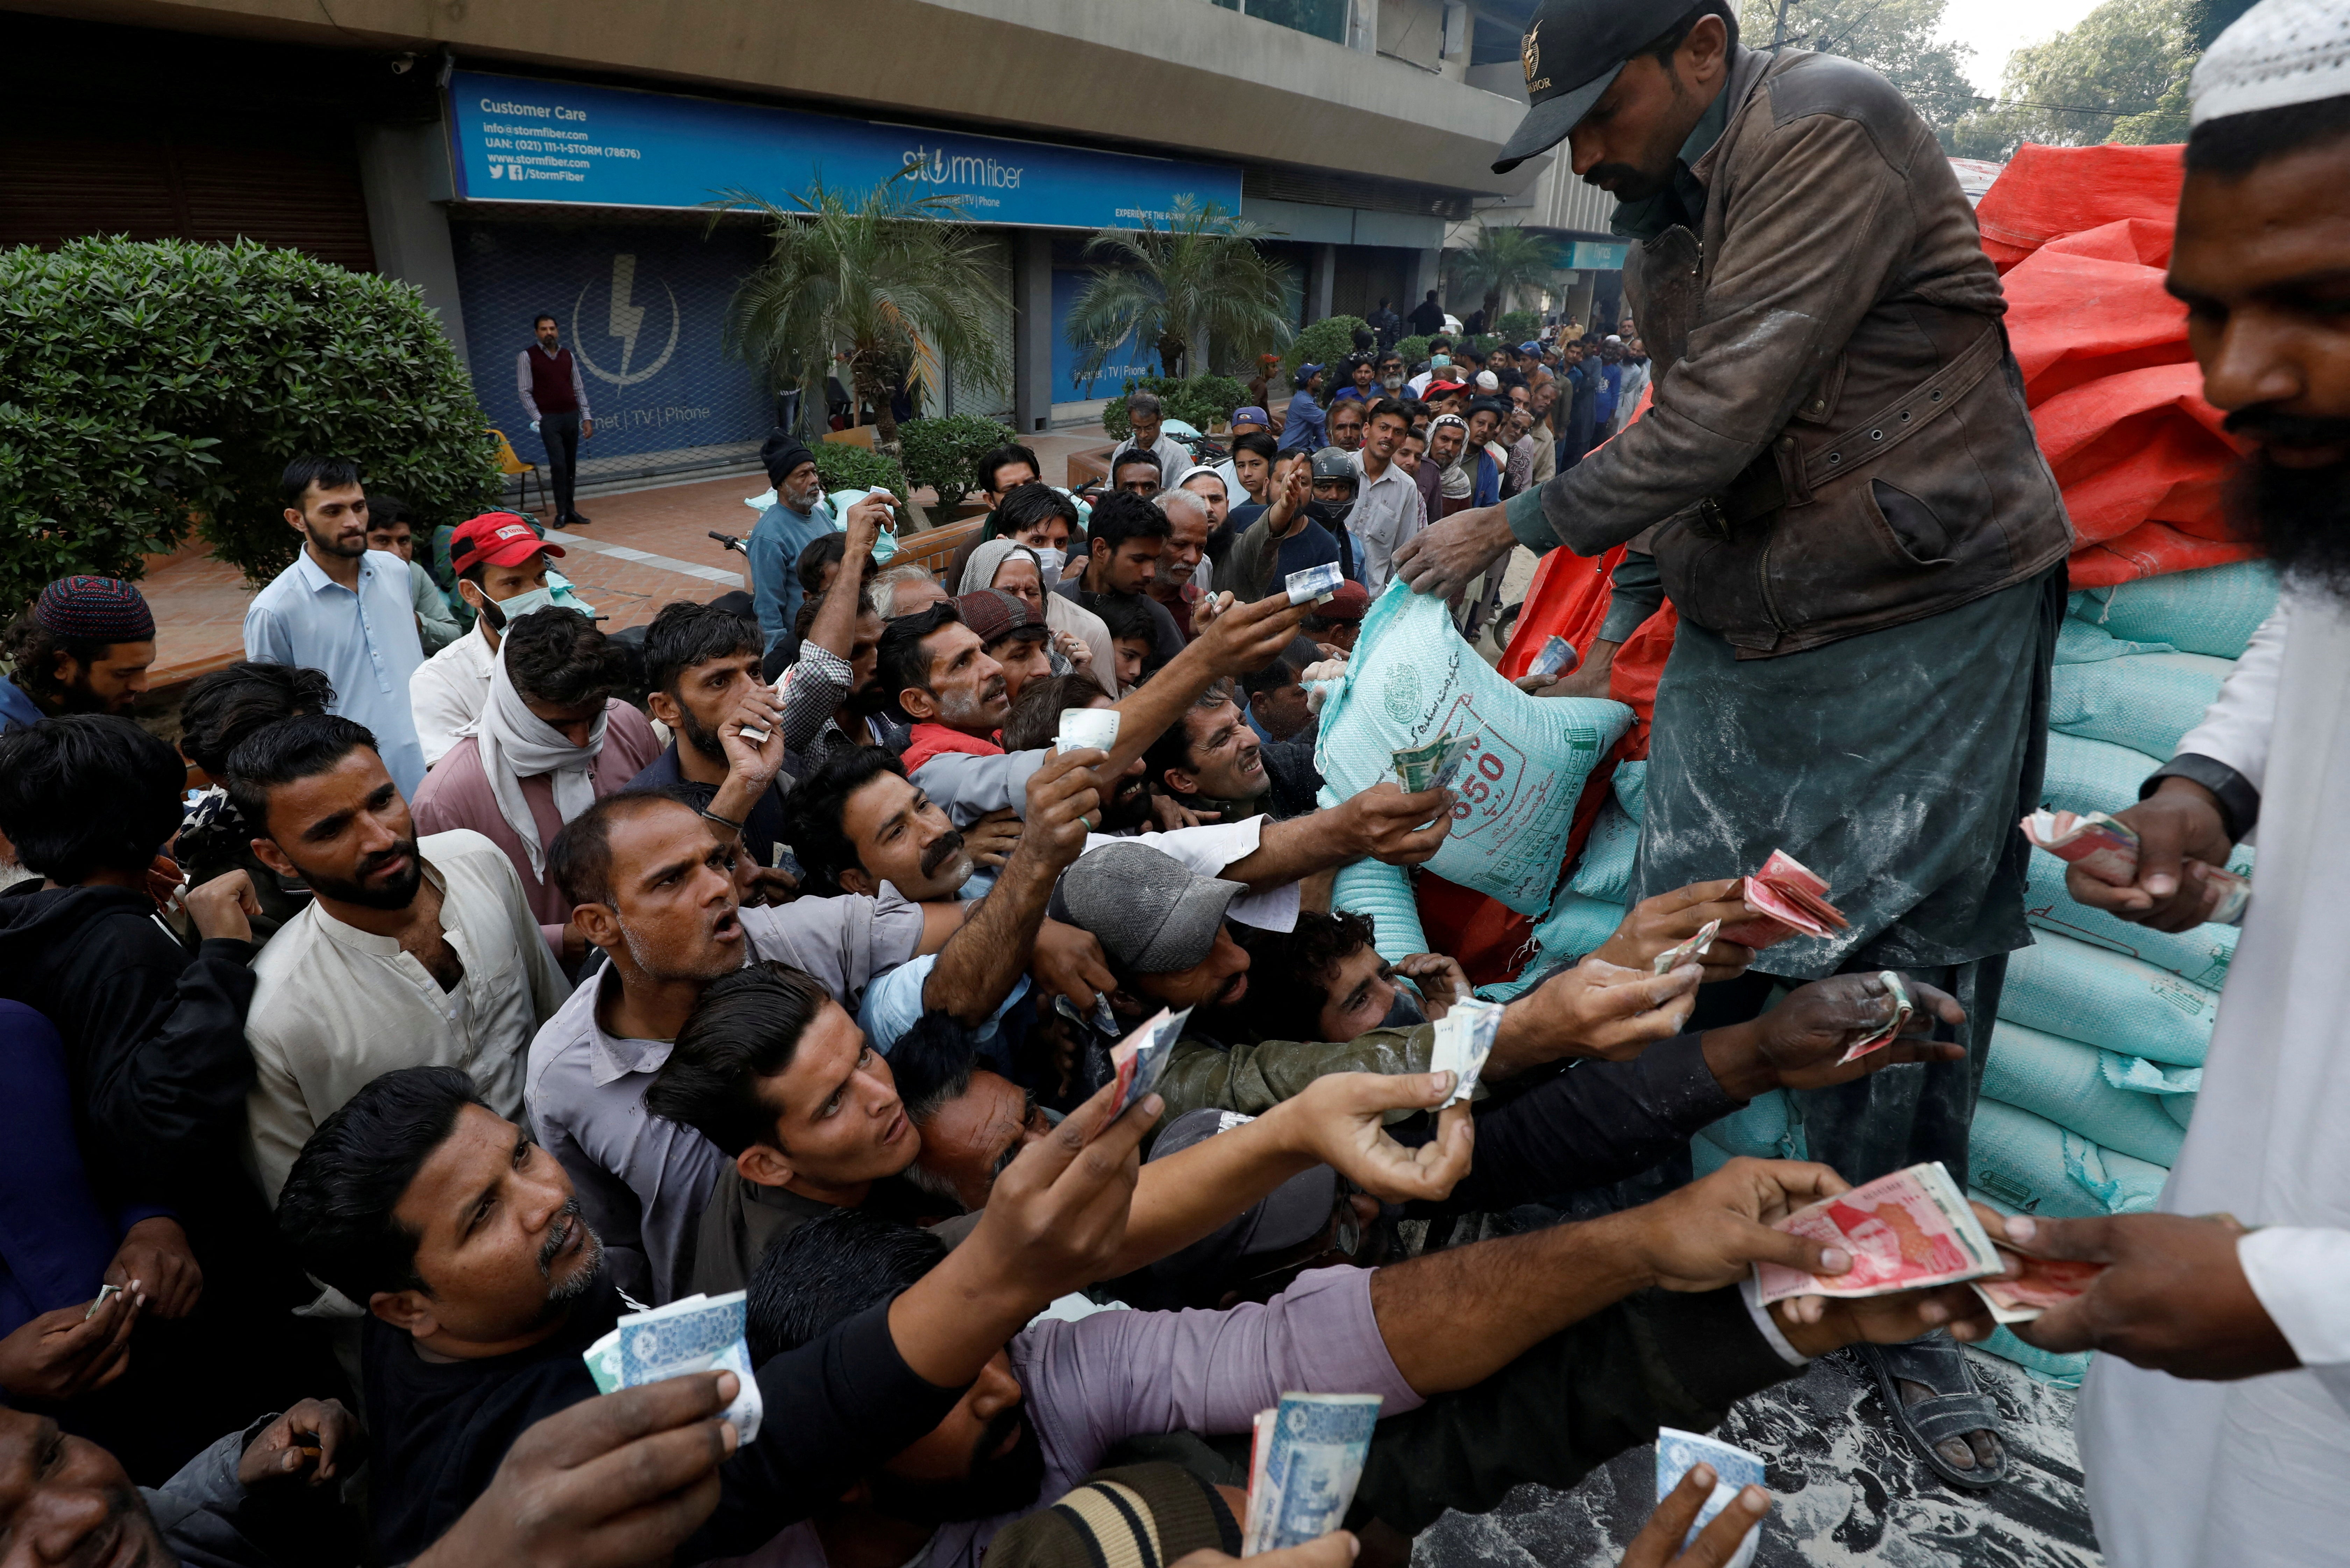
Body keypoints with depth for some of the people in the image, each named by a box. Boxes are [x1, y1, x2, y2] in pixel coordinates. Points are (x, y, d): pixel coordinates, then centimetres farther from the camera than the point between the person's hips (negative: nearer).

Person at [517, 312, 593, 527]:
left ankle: (571, 510, 13)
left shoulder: (568, 356, 11)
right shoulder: (527, 357, -2)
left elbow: (579, 389, 12)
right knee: (558, 465, -12)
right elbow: (524, 391, -4)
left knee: (571, 465, 7)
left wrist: (587, 418, 5)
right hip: (548, 418, -4)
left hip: (572, 416, 4)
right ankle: (562, 513, -5)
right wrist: (537, 418, -12)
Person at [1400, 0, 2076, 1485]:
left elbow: (1724, 418, -23)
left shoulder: (1830, 128, -15)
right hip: (1737, 636, 7)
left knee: (1900, 978, 2)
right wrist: (1625, 610, 15)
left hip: (1921, 622, -7)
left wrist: (1510, 526, -14)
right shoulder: (1669, 213, 12)